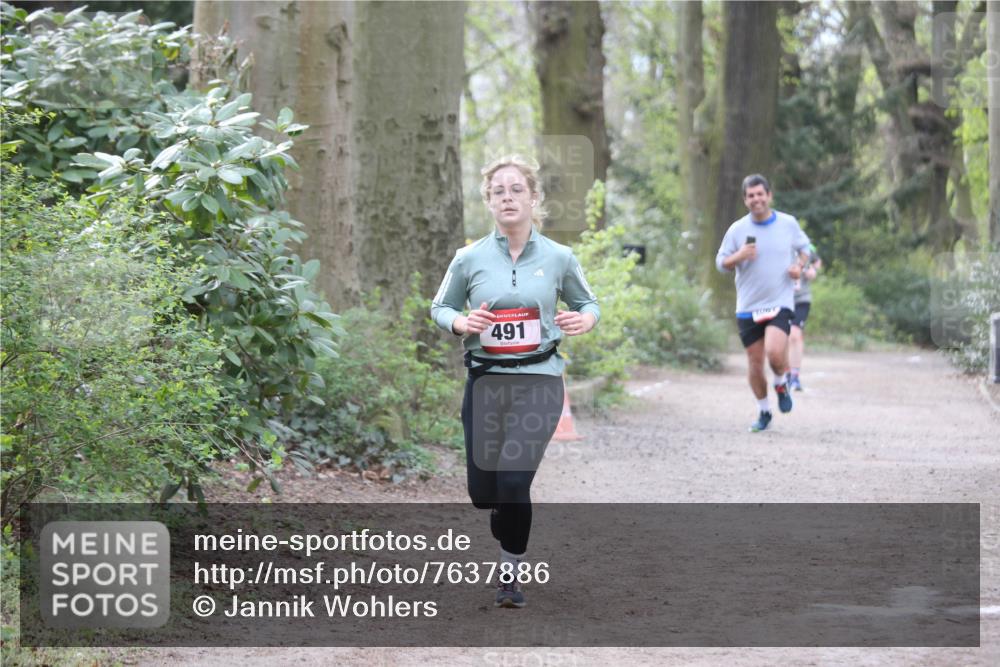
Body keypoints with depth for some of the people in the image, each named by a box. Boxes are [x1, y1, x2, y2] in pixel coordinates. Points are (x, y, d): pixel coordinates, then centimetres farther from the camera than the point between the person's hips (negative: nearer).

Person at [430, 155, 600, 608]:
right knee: (482, 490, 4)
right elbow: (439, 308, 13)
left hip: (538, 382, -2)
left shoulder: (558, 258, 0)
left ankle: (511, 575, 5)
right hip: (485, 381, 2)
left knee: (514, 482, -14)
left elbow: (588, 303, 14)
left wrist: (584, 320, -9)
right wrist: (462, 323, -9)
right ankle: (509, 537, 40)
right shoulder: (470, 259, 1)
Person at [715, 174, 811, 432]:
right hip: (748, 307, 2)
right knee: (755, 362, 5)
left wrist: (799, 265, -3)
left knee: (775, 353, -23)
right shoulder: (737, 230, 0)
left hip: (780, 303, -2)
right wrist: (739, 257, -15)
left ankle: (781, 385, 11)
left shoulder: (788, 224, 1)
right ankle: (764, 412, 26)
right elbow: (721, 263, 6)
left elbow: (804, 247, 18)